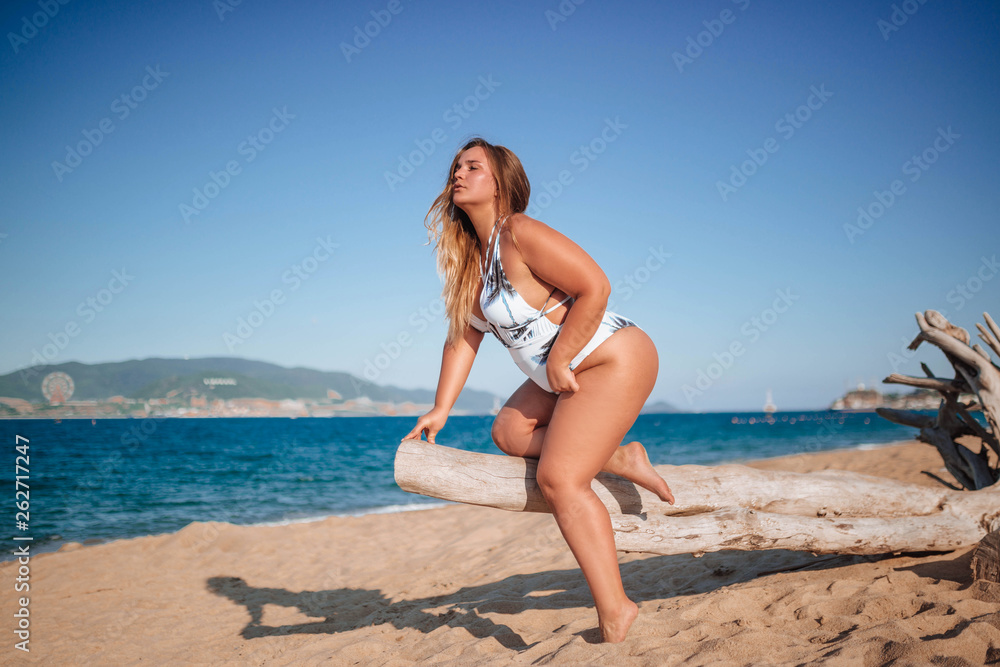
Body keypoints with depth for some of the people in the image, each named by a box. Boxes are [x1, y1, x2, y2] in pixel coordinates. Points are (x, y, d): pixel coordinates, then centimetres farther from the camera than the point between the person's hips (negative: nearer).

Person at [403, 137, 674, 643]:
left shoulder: (520, 234, -19)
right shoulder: (469, 256, 8)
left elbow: (595, 287, -25)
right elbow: (462, 337, 9)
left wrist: (558, 360, -20)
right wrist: (440, 410, 4)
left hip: (613, 360, -10)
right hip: (568, 374, 10)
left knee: (558, 478, -16)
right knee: (508, 432, 11)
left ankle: (614, 613, -8)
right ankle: (620, 458, 14)